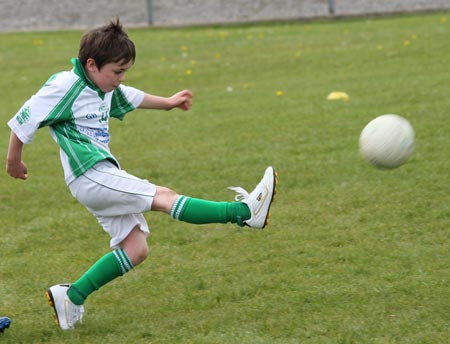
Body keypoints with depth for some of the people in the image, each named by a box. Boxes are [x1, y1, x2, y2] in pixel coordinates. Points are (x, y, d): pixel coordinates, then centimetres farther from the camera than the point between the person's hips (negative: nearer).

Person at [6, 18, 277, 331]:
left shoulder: (105, 87, 14)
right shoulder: (65, 87, -13)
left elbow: (130, 98, 36)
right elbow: (23, 121, -8)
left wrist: (167, 103, 41)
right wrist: (14, 161, 5)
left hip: (105, 178, 10)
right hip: (90, 176, -10)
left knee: (136, 249, 4)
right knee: (164, 197, -14)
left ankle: (71, 296, 9)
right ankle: (244, 212, -19)